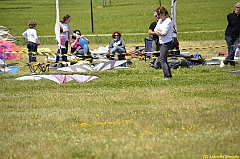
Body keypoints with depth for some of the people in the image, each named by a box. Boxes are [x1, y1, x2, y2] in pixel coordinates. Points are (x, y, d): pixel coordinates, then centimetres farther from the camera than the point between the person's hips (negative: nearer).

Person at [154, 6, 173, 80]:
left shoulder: (168, 21, -15)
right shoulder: (160, 20, 11)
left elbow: (163, 33, -19)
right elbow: (155, 31, 9)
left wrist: (157, 31, -3)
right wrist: (160, 32, -8)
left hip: (167, 43, -10)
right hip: (161, 42, 10)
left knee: (162, 59, -14)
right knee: (164, 60, 14)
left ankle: (167, 76, -15)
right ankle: (169, 75, 21)